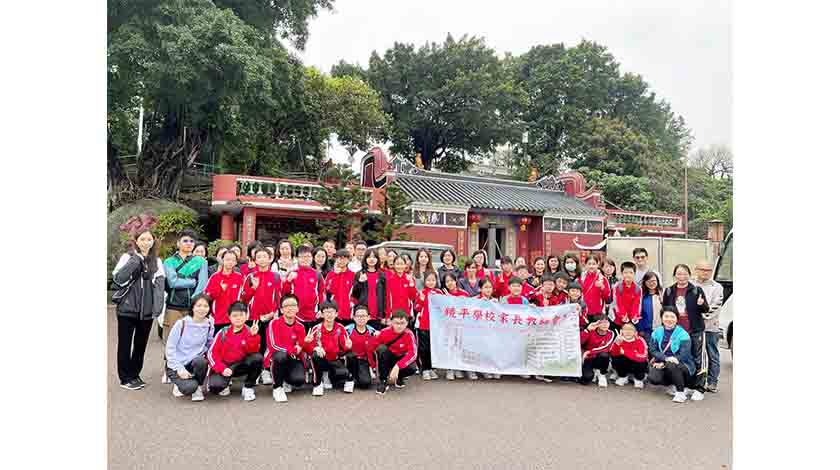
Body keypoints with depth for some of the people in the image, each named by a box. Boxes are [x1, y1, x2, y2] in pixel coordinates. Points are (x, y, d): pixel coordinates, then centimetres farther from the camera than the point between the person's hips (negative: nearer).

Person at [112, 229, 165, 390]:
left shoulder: (157, 261, 8)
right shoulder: (128, 257, -1)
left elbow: (160, 284, 4)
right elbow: (118, 278, -11)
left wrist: (158, 306, -6)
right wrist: (134, 261, -18)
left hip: (147, 310, 3)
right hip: (127, 308, -3)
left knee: (141, 344, 13)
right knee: (125, 344, 5)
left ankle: (135, 374, 27)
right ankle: (125, 378, 15)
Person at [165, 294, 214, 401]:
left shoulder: (209, 325, -2)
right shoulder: (181, 324, -12)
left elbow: (210, 346, 8)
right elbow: (170, 348, -9)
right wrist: (179, 368, -16)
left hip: (195, 362, 3)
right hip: (176, 365, -3)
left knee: (200, 361, -33)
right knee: (189, 387, -29)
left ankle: (197, 387, -6)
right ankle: (180, 383, 8)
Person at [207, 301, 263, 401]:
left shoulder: (249, 331, -5)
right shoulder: (223, 333, -4)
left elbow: (253, 352, -16)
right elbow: (212, 353, -5)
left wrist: (253, 335, -30)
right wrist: (222, 369, -17)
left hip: (241, 365, 1)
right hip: (223, 365, -1)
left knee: (257, 358, -28)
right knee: (215, 386, -30)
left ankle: (248, 387, -5)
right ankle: (224, 385, 10)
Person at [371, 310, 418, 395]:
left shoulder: (409, 334, -20)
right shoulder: (385, 332, -18)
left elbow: (413, 353, -29)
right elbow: (372, 346, -12)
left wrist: (398, 366, -39)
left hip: (401, 359, 0)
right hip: (387, 359, 0)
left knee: (412, 368, -32)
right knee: (381, 348, -32)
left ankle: (399, 378, 6)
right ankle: (383, 381, -18)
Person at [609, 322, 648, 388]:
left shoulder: (640, 340, -21)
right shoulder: (620, 339, -13)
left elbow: (642, 357, -33)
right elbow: (613, 354, -20)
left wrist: (624, 352, -31)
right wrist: (617, 344, -39)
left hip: (637, 364, -2)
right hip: (625, 365, 2)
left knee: (641, 364, -34)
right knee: (615, 360, -24)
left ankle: (639, 379, 2)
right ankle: (623, 377, 5)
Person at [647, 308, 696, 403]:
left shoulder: (683, 335, -11)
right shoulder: (657, 332, 1)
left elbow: (683, 356, -17)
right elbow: (652, 350, -5)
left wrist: (663, 363, -21)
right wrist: (665, 358, -25)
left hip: (682, 366, -4)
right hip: (663, 365, 4)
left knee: (671, 365, -37)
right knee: (652, 378, -24)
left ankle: (681, 392, -13)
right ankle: (673, 386, 9)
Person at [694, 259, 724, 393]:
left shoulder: (717, 287, 3)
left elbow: (715, 306, -6)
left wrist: (703, 316, -14)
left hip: (711, 326, -1)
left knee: (713, 356, 4)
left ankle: (712, 383, 12)